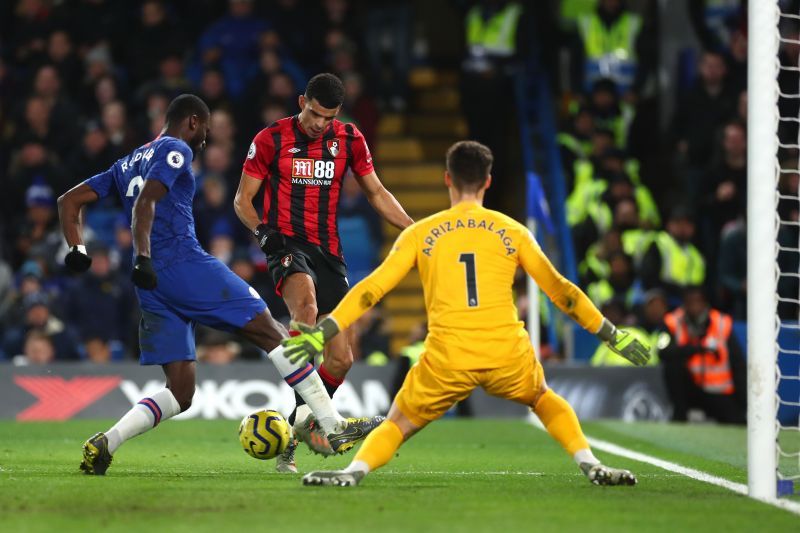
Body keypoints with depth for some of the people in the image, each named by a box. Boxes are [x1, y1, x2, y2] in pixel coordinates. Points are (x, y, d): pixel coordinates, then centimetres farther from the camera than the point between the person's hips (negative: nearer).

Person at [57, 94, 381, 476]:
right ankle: (334, 427, -4)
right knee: (270, 331, -1)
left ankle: (104, 444, -13)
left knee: (180, 393, 6)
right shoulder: (175, 151, 0)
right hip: (185, 265, -8)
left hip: (153, 284, 8)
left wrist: (76, 251, 14)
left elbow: (69, 201, 23)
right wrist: (143, 257, -26)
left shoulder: (128, 164, 25)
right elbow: (144, 204, -17)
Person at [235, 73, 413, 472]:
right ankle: (312, 411, -45)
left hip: (328, 251, 5)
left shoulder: (349, 139, 7)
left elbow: (376, 193, 17)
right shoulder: (271, 140, -2)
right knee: (306, 304, -38)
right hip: (288, 244, -5)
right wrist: (262, 230, -17)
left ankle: (292, 433, 15)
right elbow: (243, 199, 2)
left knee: (341, 358, -1)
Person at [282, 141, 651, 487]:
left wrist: (322, 333, 6)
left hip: (447, 361, -1)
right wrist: (613, 335, 24)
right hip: (507, 355, 1)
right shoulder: (512, 232, 11)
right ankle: (590, 465, 12)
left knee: (398, 425, 15)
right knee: (545, 398, 32)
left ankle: (355, 471, -14)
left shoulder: (420, 234, 9)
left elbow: (372, 289, 4)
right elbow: (559, 290, 15)